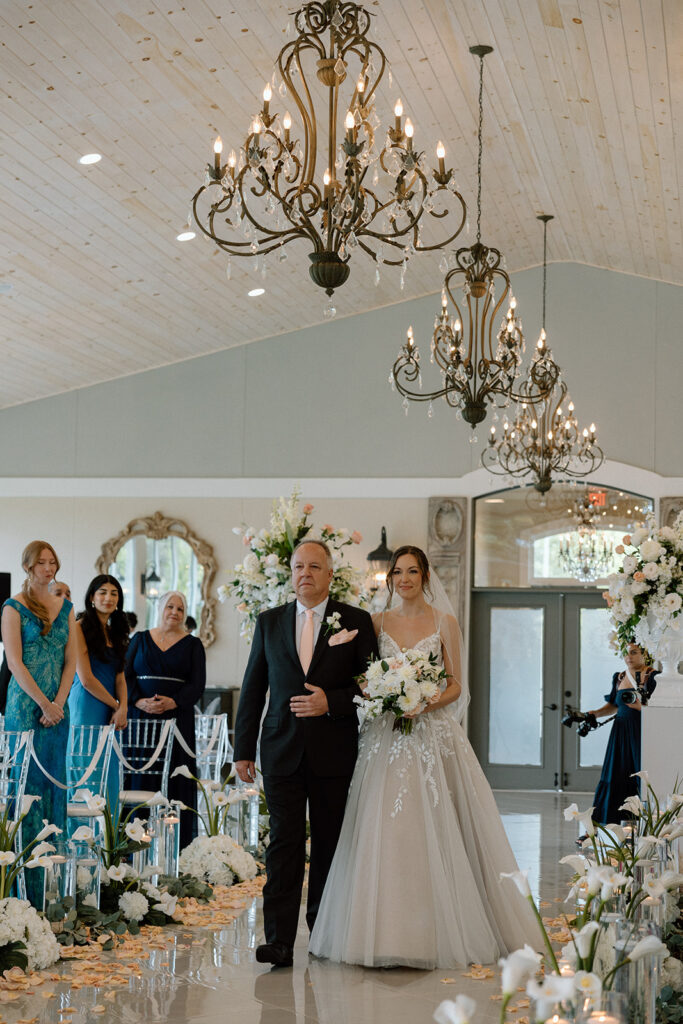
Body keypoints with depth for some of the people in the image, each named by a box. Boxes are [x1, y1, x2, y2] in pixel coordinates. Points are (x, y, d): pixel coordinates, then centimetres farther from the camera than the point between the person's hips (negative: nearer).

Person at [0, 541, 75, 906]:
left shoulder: (65, 608, 12)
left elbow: (70, 660, 8)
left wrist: (58, 702, -5)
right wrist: (42, 703, -13)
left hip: (57, 706, 5)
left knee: (54, 780, 6)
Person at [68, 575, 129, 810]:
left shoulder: (114, 632, 18)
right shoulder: (80, 628, -6)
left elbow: (119, 676, 12)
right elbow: (86, 679, -11)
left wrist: (123, 708, -5)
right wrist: (116, 705, -4)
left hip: (110, 712, 8)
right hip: (87, 708, -8)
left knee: (109, 779, 6)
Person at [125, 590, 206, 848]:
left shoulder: (192, 644, 9)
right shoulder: (140, 639, 12)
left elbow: (197, 684, 0)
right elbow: (126, 676, 4)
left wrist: (174, 701, -16)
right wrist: (139, 701, -13)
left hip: (177, 719, -1)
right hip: (140, 719, 1)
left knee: (175, 779, -4)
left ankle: (175, 844, -2)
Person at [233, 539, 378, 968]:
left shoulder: (356, 621, 3)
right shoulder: (270, 622, 9)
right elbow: (253, 687, 10)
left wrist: (331, 702, -14)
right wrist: (244, 749, 7)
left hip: (334, 752, -1)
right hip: (283, 751, 1)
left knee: (328, 844, 8)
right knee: (284, 842, -6)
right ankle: (279, 940, -8)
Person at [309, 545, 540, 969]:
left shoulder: (445, 623, 3)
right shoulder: (378, 623, 10)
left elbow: (456, 686, 2)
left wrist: (423, 704, -15)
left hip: (434, 736, -2)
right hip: (386, 738, 2)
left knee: (434, 832, -5)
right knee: (385, 834, -3)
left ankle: (440, 932, 5)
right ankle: (389, 932, 4)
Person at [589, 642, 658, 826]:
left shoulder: (652, 677, -5)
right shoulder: (619, 678, 13)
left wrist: (641, 706, -27)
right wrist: (595, 714, 9)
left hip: (643, 734, -5)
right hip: (621, 733, 5)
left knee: (644, 780, -7)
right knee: (616, 778, 4)